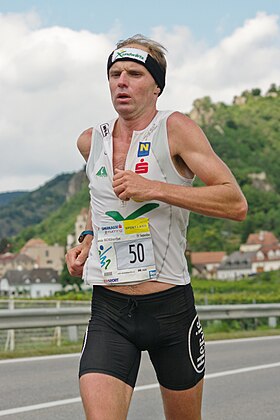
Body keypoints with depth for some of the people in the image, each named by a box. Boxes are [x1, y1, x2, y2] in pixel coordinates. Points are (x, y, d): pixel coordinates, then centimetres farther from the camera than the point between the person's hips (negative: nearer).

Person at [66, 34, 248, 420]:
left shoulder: (175, 129, -7)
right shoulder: (91, 142, 8)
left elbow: (236, 203, -15)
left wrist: (154, 188, -22)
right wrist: (87, 239, 12)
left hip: (171, 306, -2)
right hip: (109, 312, 3)